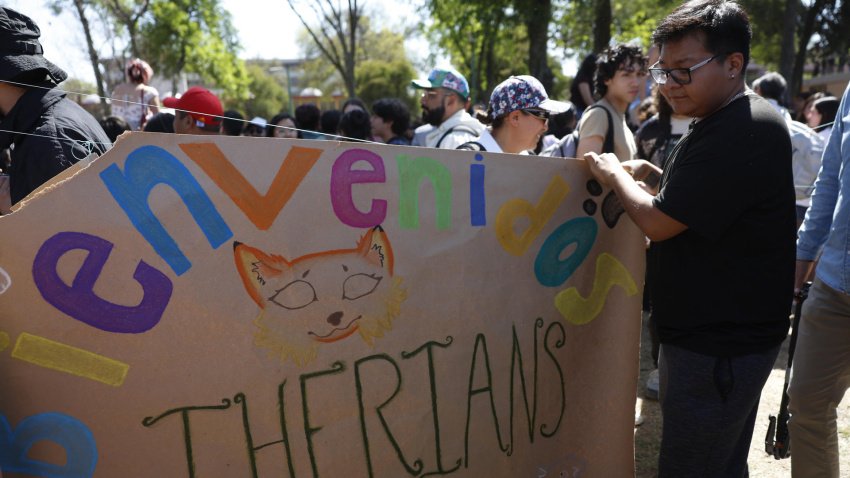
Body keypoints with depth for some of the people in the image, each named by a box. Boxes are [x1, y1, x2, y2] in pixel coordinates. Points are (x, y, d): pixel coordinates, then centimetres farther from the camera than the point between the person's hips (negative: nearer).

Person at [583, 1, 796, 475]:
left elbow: (658, 222, -19)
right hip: (727, 334, 11)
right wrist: (653, 176, 9)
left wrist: (615, 174, -3)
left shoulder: (741, 133, -22)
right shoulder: (728, 122, 13)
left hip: (719, 347, -11)